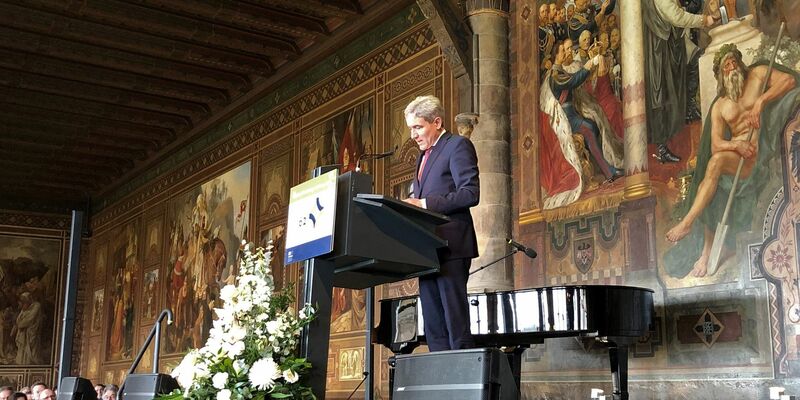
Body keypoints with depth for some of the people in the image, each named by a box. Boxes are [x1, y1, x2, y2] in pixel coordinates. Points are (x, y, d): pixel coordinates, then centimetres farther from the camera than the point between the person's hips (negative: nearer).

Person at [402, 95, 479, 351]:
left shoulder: (458, 145, -2)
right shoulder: (423, 157, 24)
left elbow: (471, 193, -14)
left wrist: (424, 203, -18)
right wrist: (413, 205, 4)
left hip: (450, 247, -8)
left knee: (456, 323, -9)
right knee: (434, 328, 5)